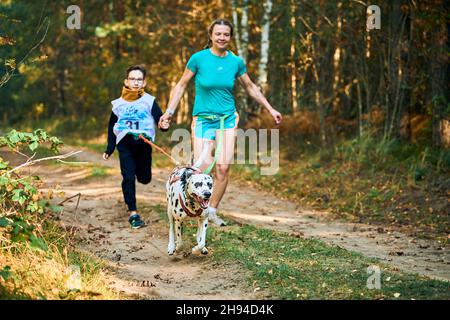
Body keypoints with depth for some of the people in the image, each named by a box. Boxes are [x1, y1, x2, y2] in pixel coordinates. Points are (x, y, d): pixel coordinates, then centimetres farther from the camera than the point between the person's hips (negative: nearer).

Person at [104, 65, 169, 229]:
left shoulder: (149, 101, 1)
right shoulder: (119, 103, 6)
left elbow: (160, 119, -6)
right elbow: (111, 127, 14)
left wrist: (164, 125, -31)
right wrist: (109, 149, 12)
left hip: (144, 143, 0)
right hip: (125, 143, 0)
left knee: (144, 178, 8)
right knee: (128, 177, -9)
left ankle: (139, 168, 47)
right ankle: (133, 213, -5)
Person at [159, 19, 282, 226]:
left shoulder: (236, 62, 0)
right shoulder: (199, 58, -8)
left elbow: (250, 88, 14)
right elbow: (182, 85, 2)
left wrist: (270, 109, 14)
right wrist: (169, 111, -4)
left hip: (227, 119, 2)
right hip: (203, 119, -2)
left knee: (223, 167, -7)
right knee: (202, 169, -12)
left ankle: (212, 211, 8)